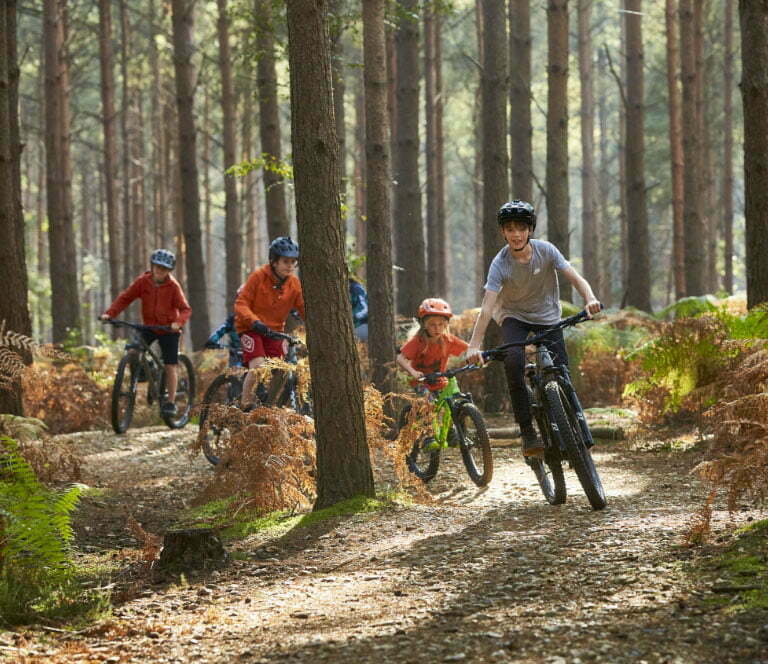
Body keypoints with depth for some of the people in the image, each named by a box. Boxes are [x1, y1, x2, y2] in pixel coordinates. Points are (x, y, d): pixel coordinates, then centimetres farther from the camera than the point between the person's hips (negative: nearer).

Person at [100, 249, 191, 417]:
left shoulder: (173, 286, -13)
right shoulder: (142, 282, -7)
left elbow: (185, 309, -16)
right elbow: (124, 298, -7)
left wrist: (178, 322, -37)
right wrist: (109, 313, -21)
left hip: (168, 329, -3)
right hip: (149, 326, 3)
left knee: (170, 366, -3)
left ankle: (170, 402, 7)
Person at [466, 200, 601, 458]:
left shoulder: (545, 250, -18)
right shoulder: (500, 264, -23)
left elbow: (576, 278, -21)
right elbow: (487, 306, -31)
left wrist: (590, 299, -43)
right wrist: (474, 345, -42)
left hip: (547, 315, 2)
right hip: (514, 316, -2)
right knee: (513, 360, -30)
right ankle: (527, 431, -27)